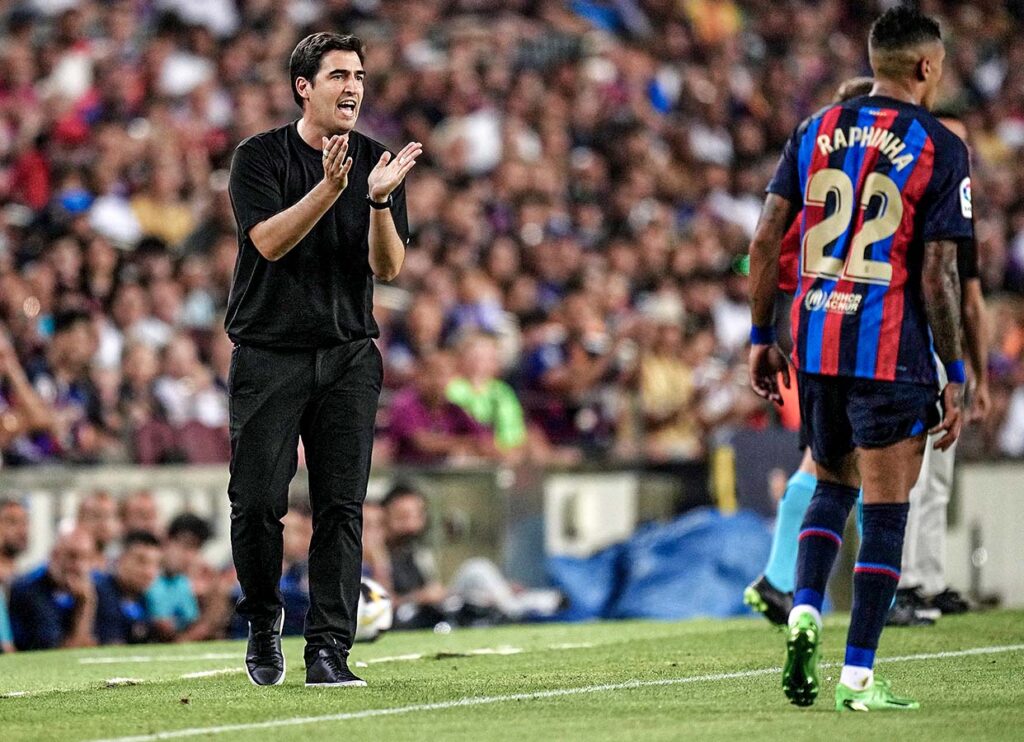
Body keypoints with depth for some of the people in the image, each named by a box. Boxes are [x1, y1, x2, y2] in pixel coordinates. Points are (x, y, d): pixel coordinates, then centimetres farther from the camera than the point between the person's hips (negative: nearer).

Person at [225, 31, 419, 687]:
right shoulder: (260, 157, -2)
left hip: (349, 356, 2)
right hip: (268, 355, -2)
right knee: (258, 503, -5)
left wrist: (379, 201, -20)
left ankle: (329, 648, -2)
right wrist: (330, 188, -28)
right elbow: (269, 241, -17)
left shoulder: (379, 163, 5)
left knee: (342, 506, -4)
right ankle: (263, 619, 20)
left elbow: (388, 268, -3)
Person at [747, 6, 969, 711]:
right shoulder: (941, 149, -7)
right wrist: (956, 378, -4)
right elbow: (936, 276, -11)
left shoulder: (817, 130, 7)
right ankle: (858, 677, 2)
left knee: (832, 486, 23)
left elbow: (766, 240, 5)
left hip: (815, 344, 5)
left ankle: (805, 610, 1)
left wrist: (762, 337, 14)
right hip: (893, 354, -5)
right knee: (885, 513, 3)